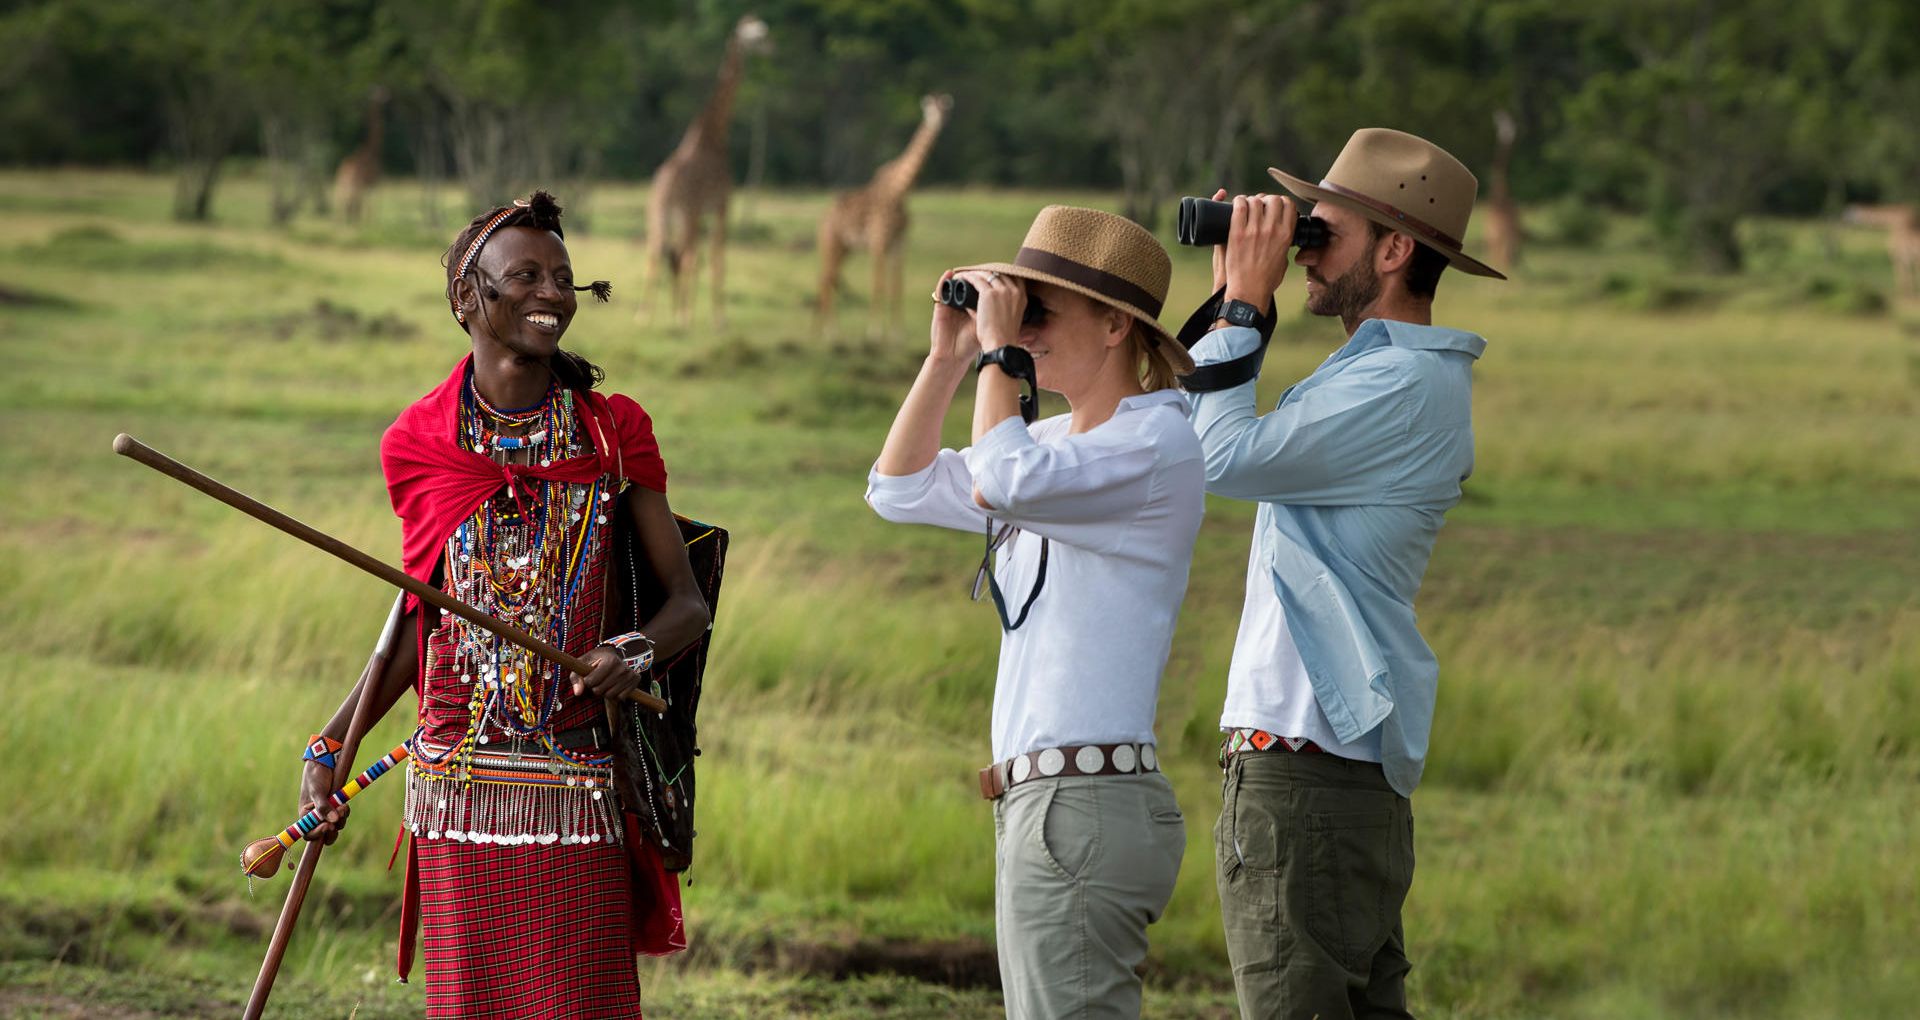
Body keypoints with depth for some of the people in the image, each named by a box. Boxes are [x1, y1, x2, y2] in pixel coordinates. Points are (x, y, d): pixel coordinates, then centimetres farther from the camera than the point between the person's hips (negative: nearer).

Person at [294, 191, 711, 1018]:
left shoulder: (614, 433, 2)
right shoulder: (421, 444, 5)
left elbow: (688, 605, 2)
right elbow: (419, 623, 14)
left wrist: (635, 650, -19)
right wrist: (330, 746, 8)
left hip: (577, 794, -1)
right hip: (457, 787, 1)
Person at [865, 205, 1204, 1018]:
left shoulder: (1157, 445, -11)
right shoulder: (1058, 442, 18)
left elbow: (1001, 484, -26)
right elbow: (900, 490, 22)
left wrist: (1001, 351, -13)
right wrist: (949, 358, 12)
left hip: (1086, 807, -10)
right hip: (1039, 800, 10)